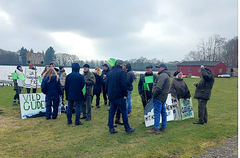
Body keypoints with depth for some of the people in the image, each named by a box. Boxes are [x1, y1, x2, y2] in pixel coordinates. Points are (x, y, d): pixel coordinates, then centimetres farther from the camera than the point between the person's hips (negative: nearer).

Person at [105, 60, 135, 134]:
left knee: (111, 112, 12)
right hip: (119, 96, -7)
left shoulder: (111, 72, 12)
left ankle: (111, 128, 16)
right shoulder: (122, 72, -10)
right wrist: (125, 94, -10)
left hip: (111, 96, 7)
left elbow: (106, 84, 14)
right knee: (124, 112, 3)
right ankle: (127, 129, 11)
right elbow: (123, 84, -18)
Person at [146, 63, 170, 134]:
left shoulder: (163, 75, -14)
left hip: (159, 97, -11)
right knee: (163, 112, 14)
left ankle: (155, 129, -6)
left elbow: (159, 87, -22)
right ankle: (163, 127, 22)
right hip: (163, 97, 11)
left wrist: (154, 95, -13)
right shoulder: (166, 75, 21)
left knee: (157, 112, -8)